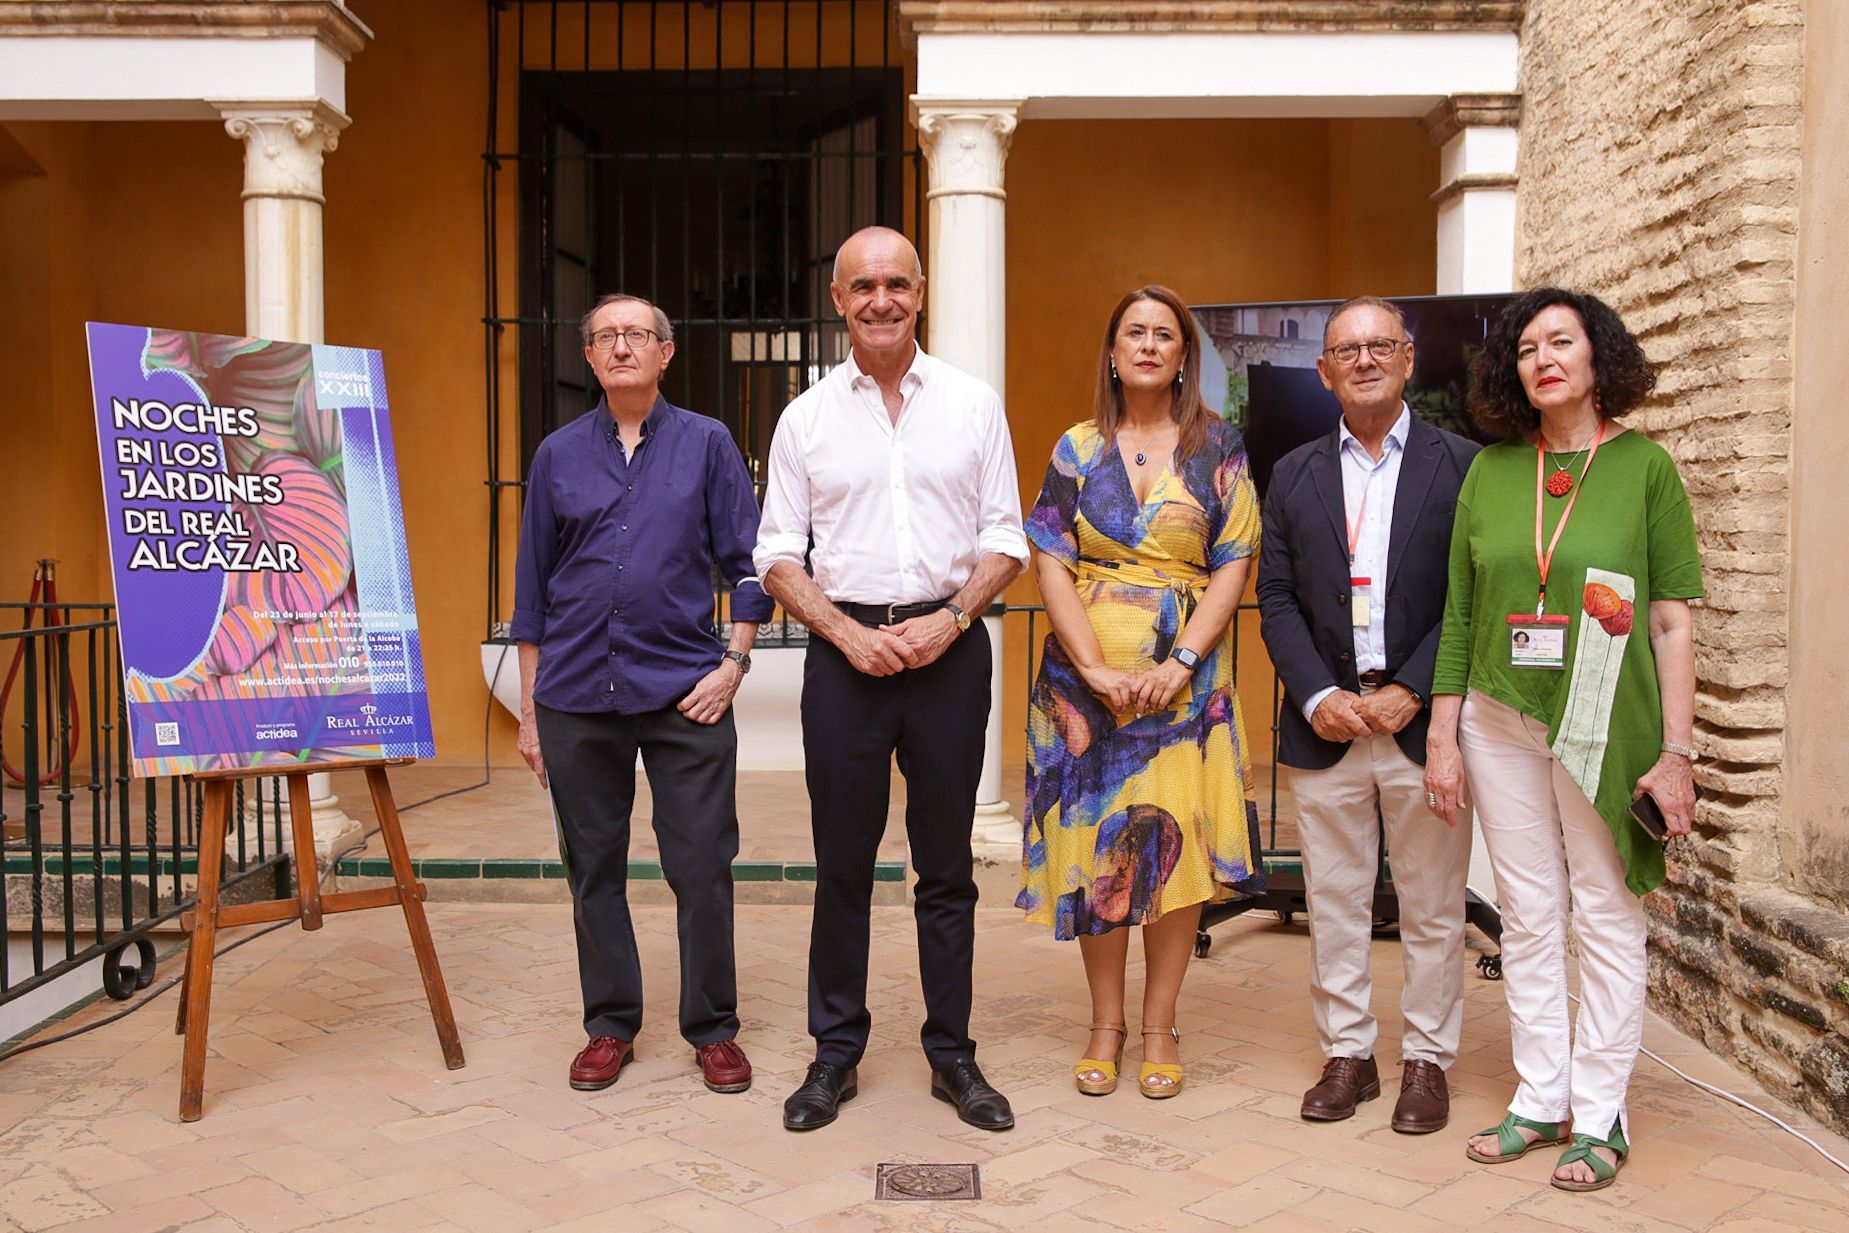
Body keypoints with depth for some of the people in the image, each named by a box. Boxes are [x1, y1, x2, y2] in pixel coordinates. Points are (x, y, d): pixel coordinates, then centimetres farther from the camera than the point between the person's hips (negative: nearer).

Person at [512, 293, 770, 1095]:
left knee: (703, 868, 0)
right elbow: (533, 586, 11)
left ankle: (713, 1029, 15)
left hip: (684, 694, -2)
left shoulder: (706, 444, 5)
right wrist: (529, 707, 9)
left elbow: (746, 562, 5)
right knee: (594, 871, 9)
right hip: (577, 696, 2)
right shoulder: (558, 455, 9)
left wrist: (734, 663, -6)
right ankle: (609, 1026, 23)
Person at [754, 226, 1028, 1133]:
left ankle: (952, 1055, 20)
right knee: (842, 863, 6)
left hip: (949, 645, 0)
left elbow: (1006, 540, 5)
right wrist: (847, 632, -9)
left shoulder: (974, 405, 6)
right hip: (844, 650, 0)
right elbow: (778, 554, 5)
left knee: (946, 864, 8)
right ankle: (835, 1052, 20)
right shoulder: (806, 417, 6)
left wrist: (949, 619, -10)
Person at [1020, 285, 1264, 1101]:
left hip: (1185, 680, 0)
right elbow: (1052, 564, 1)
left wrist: (1181, 663, -12)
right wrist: (1095, 667, -11)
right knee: (1092, 844, 3)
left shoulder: (1218, 449, 5)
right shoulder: (1077, 449, 7)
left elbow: (1233, 565, 0)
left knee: (1177, 843, 1)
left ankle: (1159, 1025, 15)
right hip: (1085, 675, 1)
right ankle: (1106, 1024, 17)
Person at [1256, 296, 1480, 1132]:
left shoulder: (1460, 465, 2)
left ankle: (1426, 1060, 21)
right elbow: (1277, 600, 6)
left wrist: (1410, 692, -12)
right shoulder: (1294, 475, 10)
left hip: (1424, 721, -2)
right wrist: (1319, 696, -8)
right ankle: (1346, 1054, 22)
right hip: (1326, 724, 2)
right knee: (1333, 902, 9)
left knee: (1432, 906, 7)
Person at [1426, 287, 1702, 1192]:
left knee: (1607, 917, 4)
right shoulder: (1490, 469, 6)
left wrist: (1676, 752, -8)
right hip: (1499, 722, 3)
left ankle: (1600, 1117, 17)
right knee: (1528, 917, 9)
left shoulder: (1643, 465, -2)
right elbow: (1459, 611, 8)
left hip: (1604, 730, -3)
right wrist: (1442, 736, 5)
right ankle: (1539, 1100, 21)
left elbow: (1673, 621, -3)